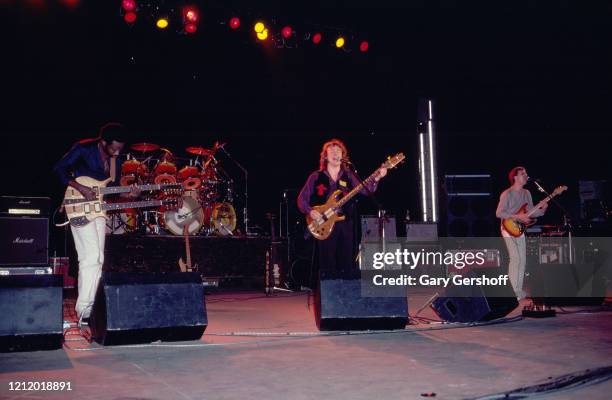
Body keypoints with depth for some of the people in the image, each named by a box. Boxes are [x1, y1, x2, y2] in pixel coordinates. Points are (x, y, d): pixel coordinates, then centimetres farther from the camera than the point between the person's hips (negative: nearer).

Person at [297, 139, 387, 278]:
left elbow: (365, 189, -3)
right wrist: (310, 211, -13)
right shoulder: (316, 177, 4)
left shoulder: (348, 175, 10)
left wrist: (376, 178, -21)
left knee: (348, 265, 3)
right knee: (328, 266, -3)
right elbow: (301, 199, 5)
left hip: (346, 224, 2)